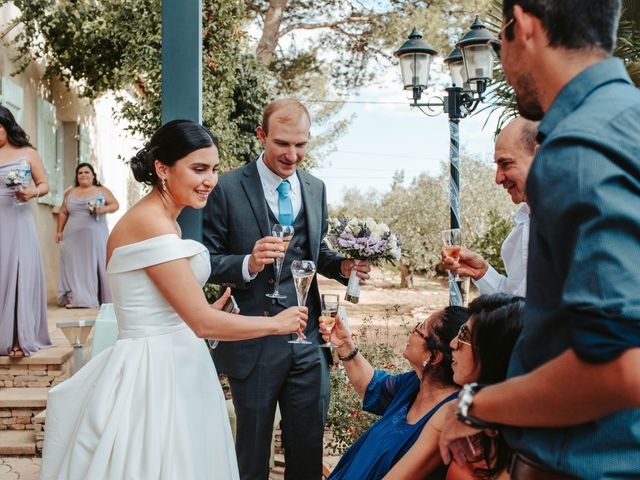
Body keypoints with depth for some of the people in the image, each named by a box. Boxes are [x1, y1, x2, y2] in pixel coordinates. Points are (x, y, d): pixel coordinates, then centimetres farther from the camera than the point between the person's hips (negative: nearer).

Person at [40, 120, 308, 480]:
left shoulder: (166, 222, 10)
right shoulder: (150, 223, -19)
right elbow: (203, 322, -21)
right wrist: (277, 323, -11)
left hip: (176, 367, 10)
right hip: (152, 374, -10)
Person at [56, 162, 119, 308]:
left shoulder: (102, 191, 7)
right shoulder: (70, 193, 14)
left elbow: (115, 204, 2)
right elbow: (63, 213, 17)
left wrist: (103, 209, -17)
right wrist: (59, 231, 10)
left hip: (95, 237, -2)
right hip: (74, 238, 2)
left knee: (96, 265, -3)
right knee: (75, 266, -3)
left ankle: (104, 298, 0)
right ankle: (76, 298, -4)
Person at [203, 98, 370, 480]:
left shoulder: (316, 188, 8)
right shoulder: (229, 188, -8)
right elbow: (208, 261, -6)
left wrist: (342, 265, -3)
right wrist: (248, 264, -25)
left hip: (309, 338, 4)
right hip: (254, 344, -4)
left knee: (309, 448, 14)